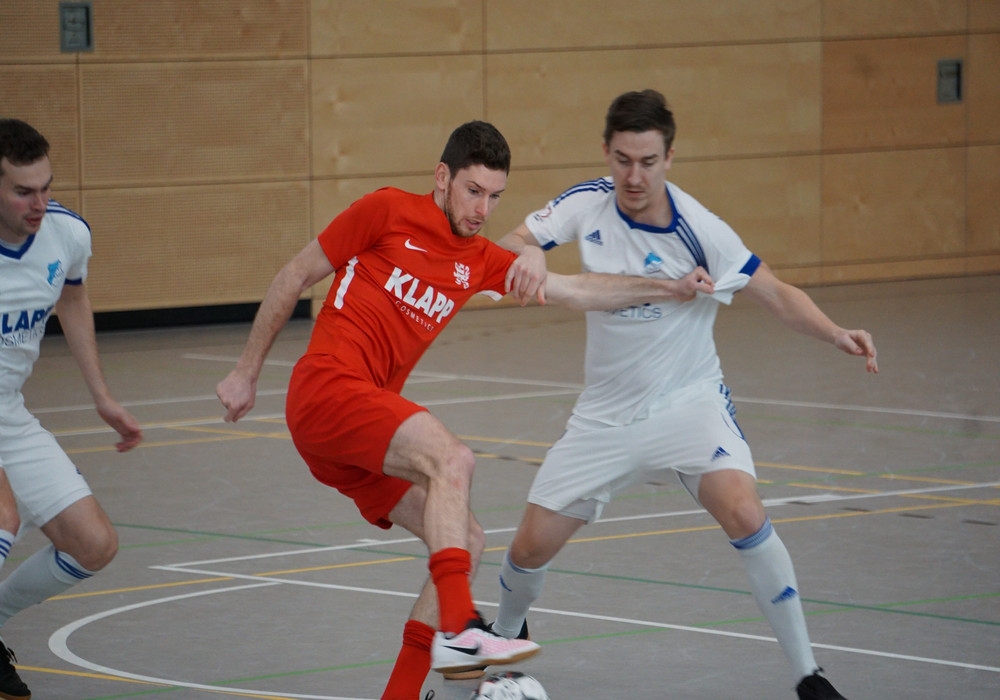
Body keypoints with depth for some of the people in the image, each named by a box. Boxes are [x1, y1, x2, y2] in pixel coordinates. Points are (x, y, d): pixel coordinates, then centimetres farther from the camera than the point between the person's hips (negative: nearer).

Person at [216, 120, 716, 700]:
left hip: (365, 427, 8)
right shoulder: (388, 212, -2)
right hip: (326, 388, -8)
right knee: (452, 457, -29)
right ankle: (459, 631, -39)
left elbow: (577, 290, 13)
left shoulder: (480, 261, 16)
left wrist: (671, 288, 5)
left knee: (466, 543, 2)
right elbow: (295, 278, 4)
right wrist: (247, 372, 6)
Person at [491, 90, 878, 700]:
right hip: (606, 414, 4)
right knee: (532, 546, 3)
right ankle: (506, 637, 39)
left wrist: (838, 335, -32)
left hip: (687, 402, -4)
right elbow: (511, 245, -2)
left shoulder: (697, 229, -19)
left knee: (744, 513, -29)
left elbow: (778, 296, -14)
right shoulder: (588, 204, -9)